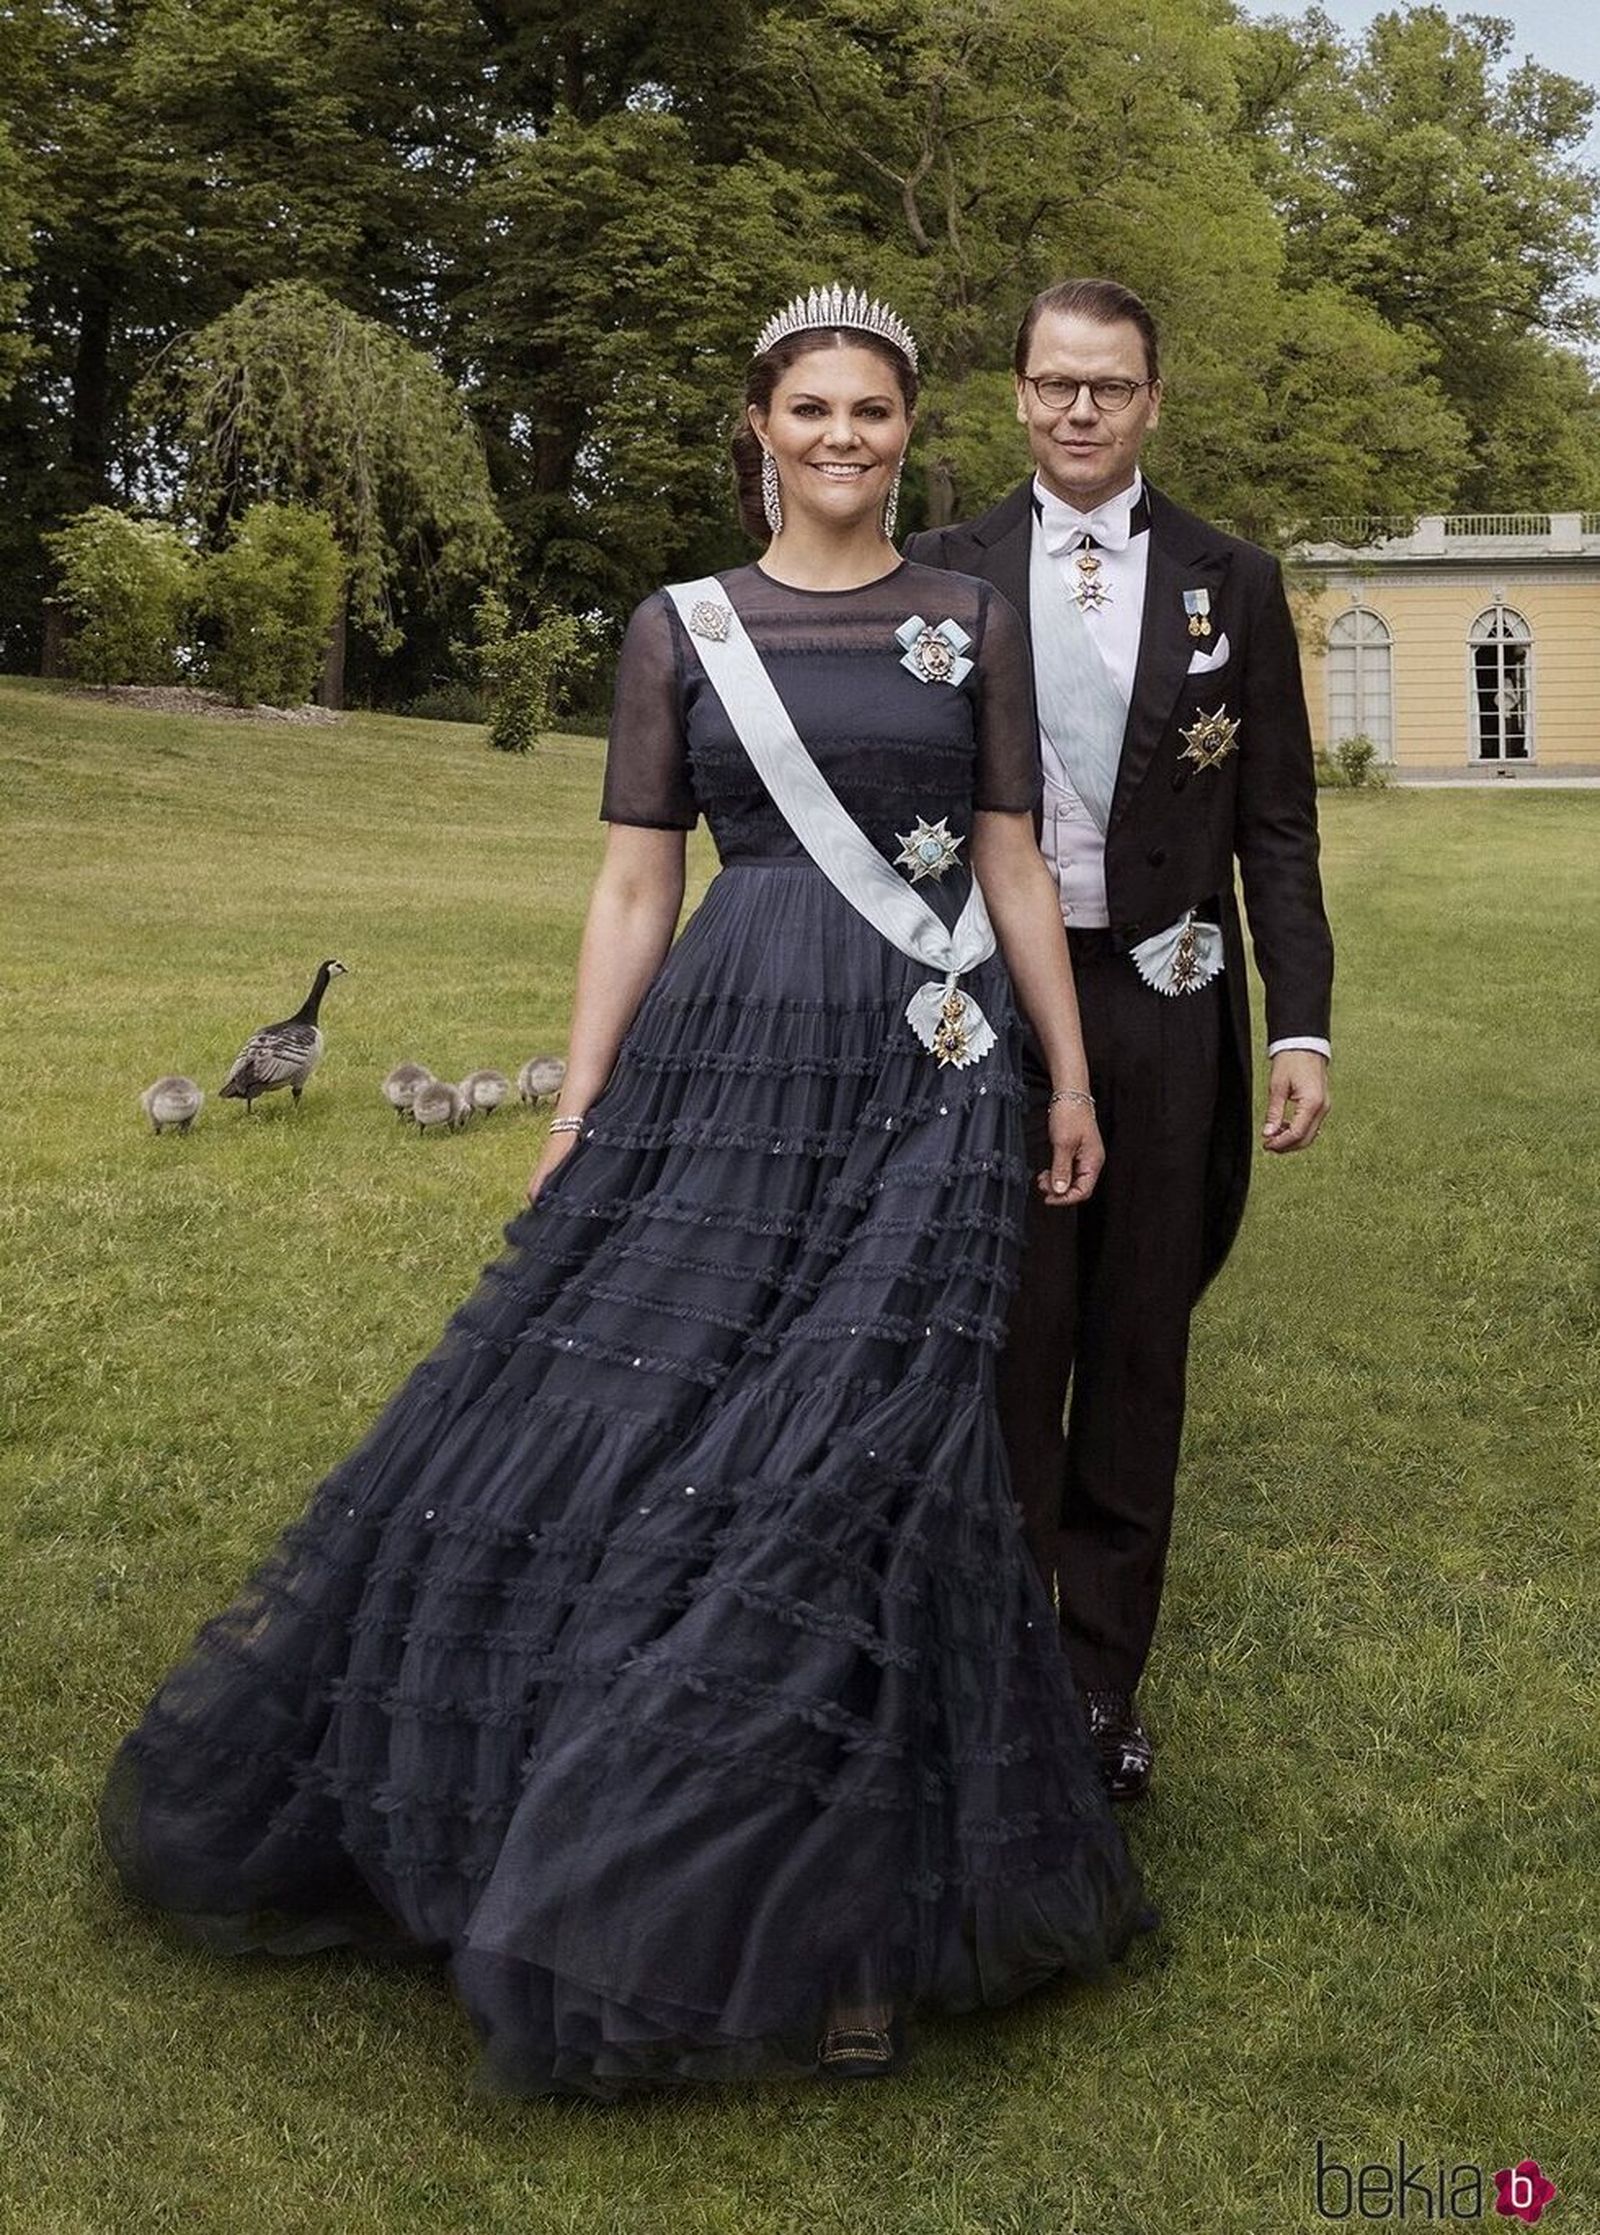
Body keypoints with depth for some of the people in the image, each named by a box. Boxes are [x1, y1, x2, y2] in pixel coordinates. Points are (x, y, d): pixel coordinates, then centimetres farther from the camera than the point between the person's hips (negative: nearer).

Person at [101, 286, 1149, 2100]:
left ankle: (828, 1900, 13)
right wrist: (579, 1112, 1)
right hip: (722, 1062, 1)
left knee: (856, 1437, -4)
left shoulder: (975, 624, 8)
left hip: (926, 1072, 0)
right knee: (625, 1393, 0)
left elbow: (1015, 866, 9)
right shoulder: (680, 628, 7)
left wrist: (1073, 1080, 6)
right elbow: (635, 885, 5)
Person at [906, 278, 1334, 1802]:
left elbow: (1276, 827, 3)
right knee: (1003, 1348, 5)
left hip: (1164, 1003, 1)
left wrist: (1300, 1026, -4)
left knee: (1139, 1349, 9)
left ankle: (1105, 1675, 23)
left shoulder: (1231, 582, 4)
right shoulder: (944, 573, 4)